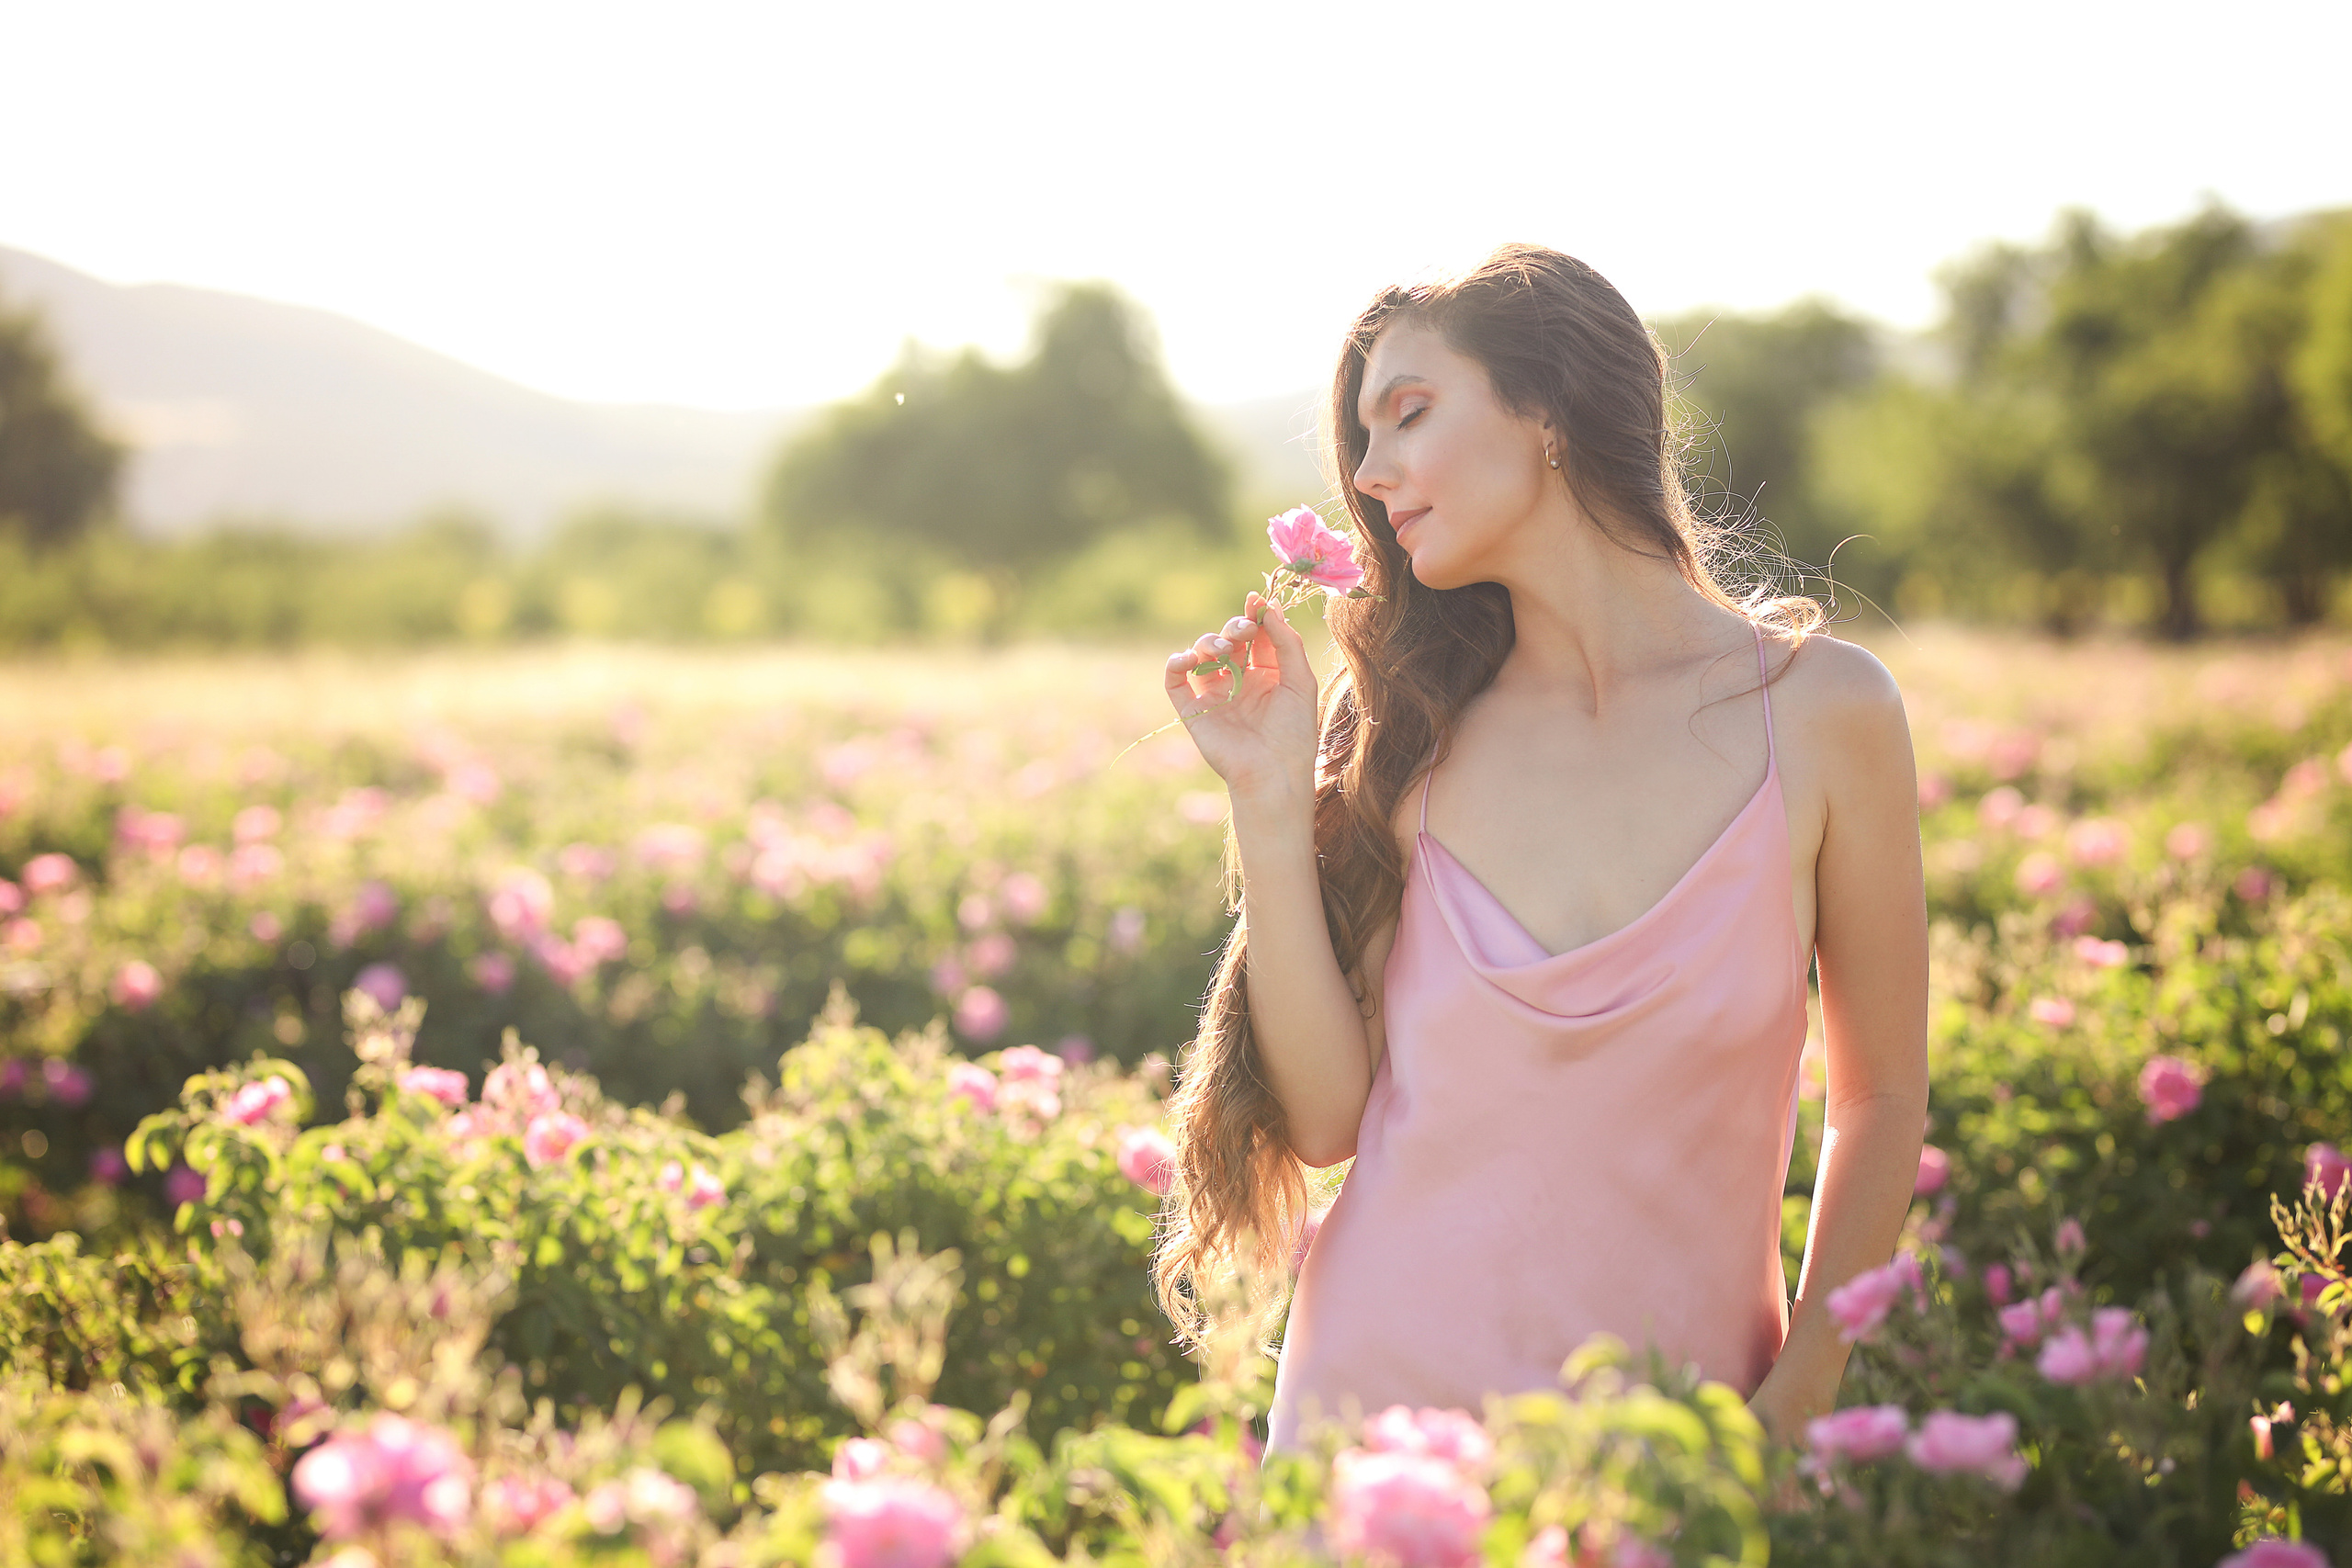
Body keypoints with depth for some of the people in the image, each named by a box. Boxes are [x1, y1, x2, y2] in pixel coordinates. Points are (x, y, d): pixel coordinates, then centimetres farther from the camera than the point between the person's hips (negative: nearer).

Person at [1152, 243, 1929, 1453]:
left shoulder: (1818, 708, -7)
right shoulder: (1409, 729, -2)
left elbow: (1879, 1098, 2)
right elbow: (1328, 1116, -6)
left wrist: (1796, 1407, -4)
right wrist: (1271, 804, -11)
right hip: (1380, 1393, 1)